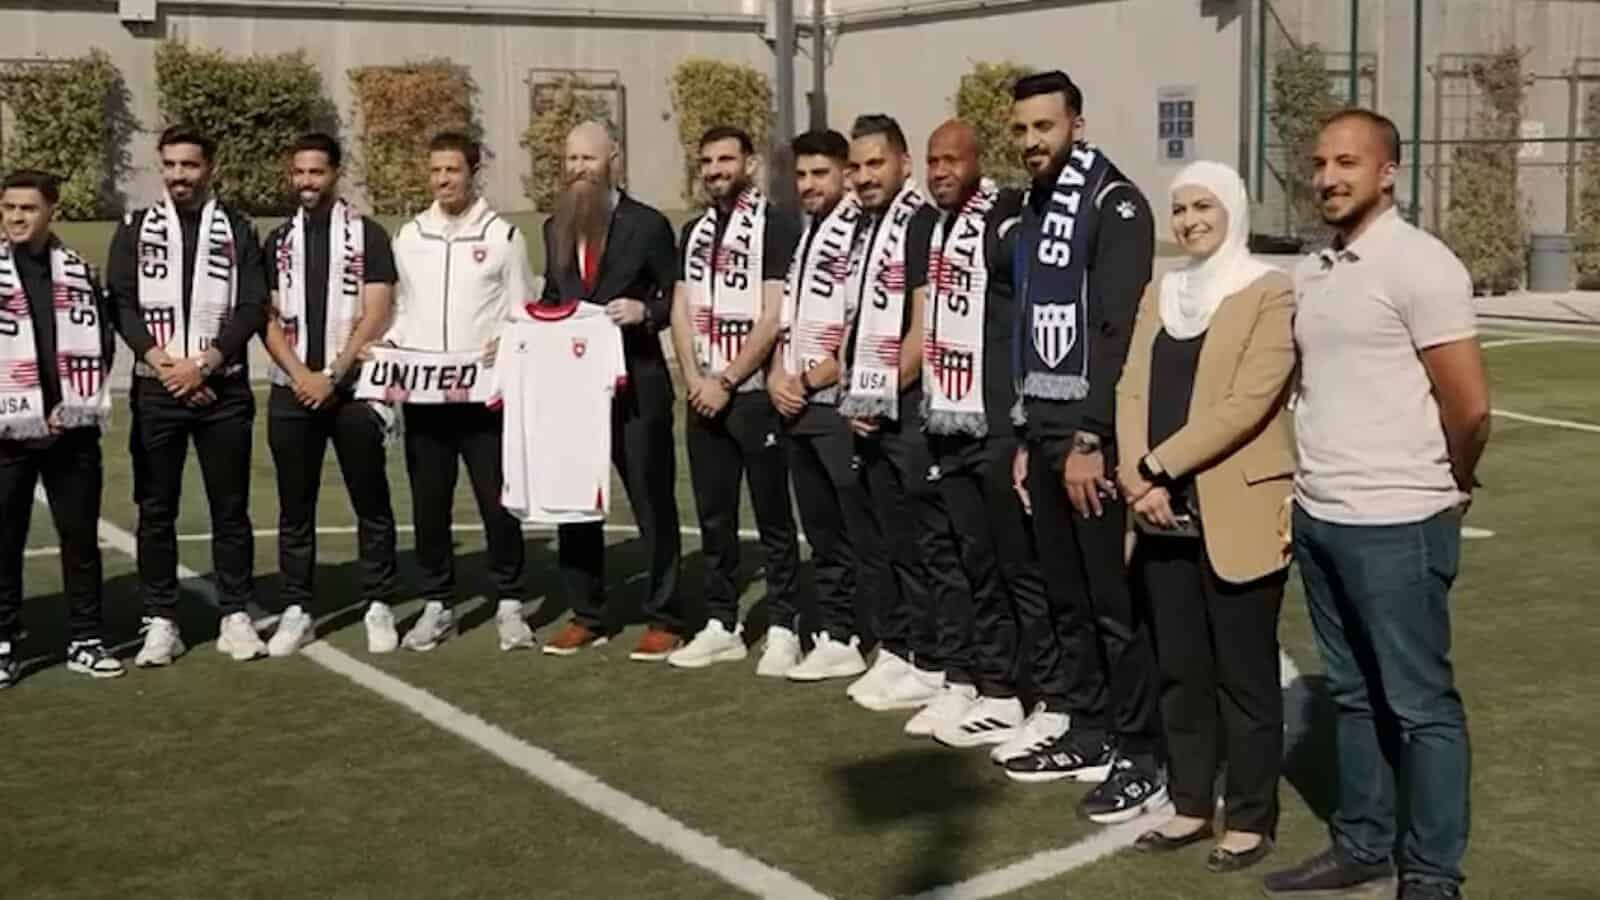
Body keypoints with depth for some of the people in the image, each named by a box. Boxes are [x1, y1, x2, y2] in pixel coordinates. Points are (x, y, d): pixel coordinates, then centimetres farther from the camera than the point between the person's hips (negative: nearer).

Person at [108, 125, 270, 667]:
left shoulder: (236, 231, 6)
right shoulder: (136, 230, 8)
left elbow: (251, 308, -2)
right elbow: (122, 306, 0)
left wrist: (201, 364, -12)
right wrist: (166, 366, -11)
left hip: (223, 389, 0)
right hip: (155, 391, 1)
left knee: (230, 507, 3)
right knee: (156, 510, 2)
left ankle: (236, 617, 10)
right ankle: (160, 623, 9)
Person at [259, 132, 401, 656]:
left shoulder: (367, 236, 0)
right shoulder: (279, 241, 10)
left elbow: (375, 317, -7)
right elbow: (268, 319, 5)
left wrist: (332, 376, -13)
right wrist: (301, 375, -10)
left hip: (352, 388, -3)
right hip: (292, 391, 3)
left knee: (371, 504, 2)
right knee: (294, 509, 6)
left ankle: (379, 607, 10)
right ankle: (296, 611, 13)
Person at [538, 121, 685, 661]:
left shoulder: (648, 225, -4)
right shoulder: (555, 227, 13)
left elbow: (676, 299, -2)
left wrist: (645, 311, -21)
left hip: (635, 384, -5)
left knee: (652, 502, 2)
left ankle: (663, 620, 11)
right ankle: (586, 616, 22)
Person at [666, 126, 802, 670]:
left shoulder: (774, 227, -6)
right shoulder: (694, 232, 15)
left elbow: (773, 317, -12)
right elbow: (682, 312, 12)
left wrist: (725, 383, -13)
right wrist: (695, 382, -2)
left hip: (754, 394, -6)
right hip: (704, 396, 6)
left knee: (773, 518, 0)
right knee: (713, 518, 10)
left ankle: (783, 627, 8)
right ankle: (721, 626, 18)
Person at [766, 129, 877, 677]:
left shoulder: (860, 231, -11)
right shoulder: (802, 234, 16)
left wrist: (810, 380, -10)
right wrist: (777, 376, 4)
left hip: (839, 404, -8)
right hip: (796, 407, 8)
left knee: (860, 529, -4)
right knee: (820, 530, 14)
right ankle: (834, 631, 22)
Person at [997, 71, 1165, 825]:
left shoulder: (1114, 205, -11)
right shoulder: (1033, 212, 15)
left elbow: (1118, 331, -18)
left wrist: (1091, 440, -20)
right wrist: (1027, 437, 16)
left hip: (1093, 434, -8)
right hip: (1045, 430, 8)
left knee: (1116, 601, -4)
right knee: (1065, 597, 13)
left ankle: (1142, 756, 4)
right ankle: (1089, 733, 24)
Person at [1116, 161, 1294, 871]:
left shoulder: (1270, 294, -6)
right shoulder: (1158, 295, 14)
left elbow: (1248, 401, -16)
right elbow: (1131, 391, 6)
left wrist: (1159, 466, -17)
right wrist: (1137, 480, -9)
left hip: (1236, 516, -6)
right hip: (1166, 517, 6)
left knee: (1243, 675, 3)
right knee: (1179, 669, 12)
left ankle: (1252, 820, 14)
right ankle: (1191, 806, 24)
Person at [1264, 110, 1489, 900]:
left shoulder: (1419, 264, -11)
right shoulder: (1312, 271, 11)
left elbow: (1470, 407, -12)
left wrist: (1439, 490, 1)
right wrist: (1313, 482, 14)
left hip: (1395, 526, -7)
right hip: (1317, 518, 8)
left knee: (1420, 703, 3)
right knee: (1352, 694, 17)